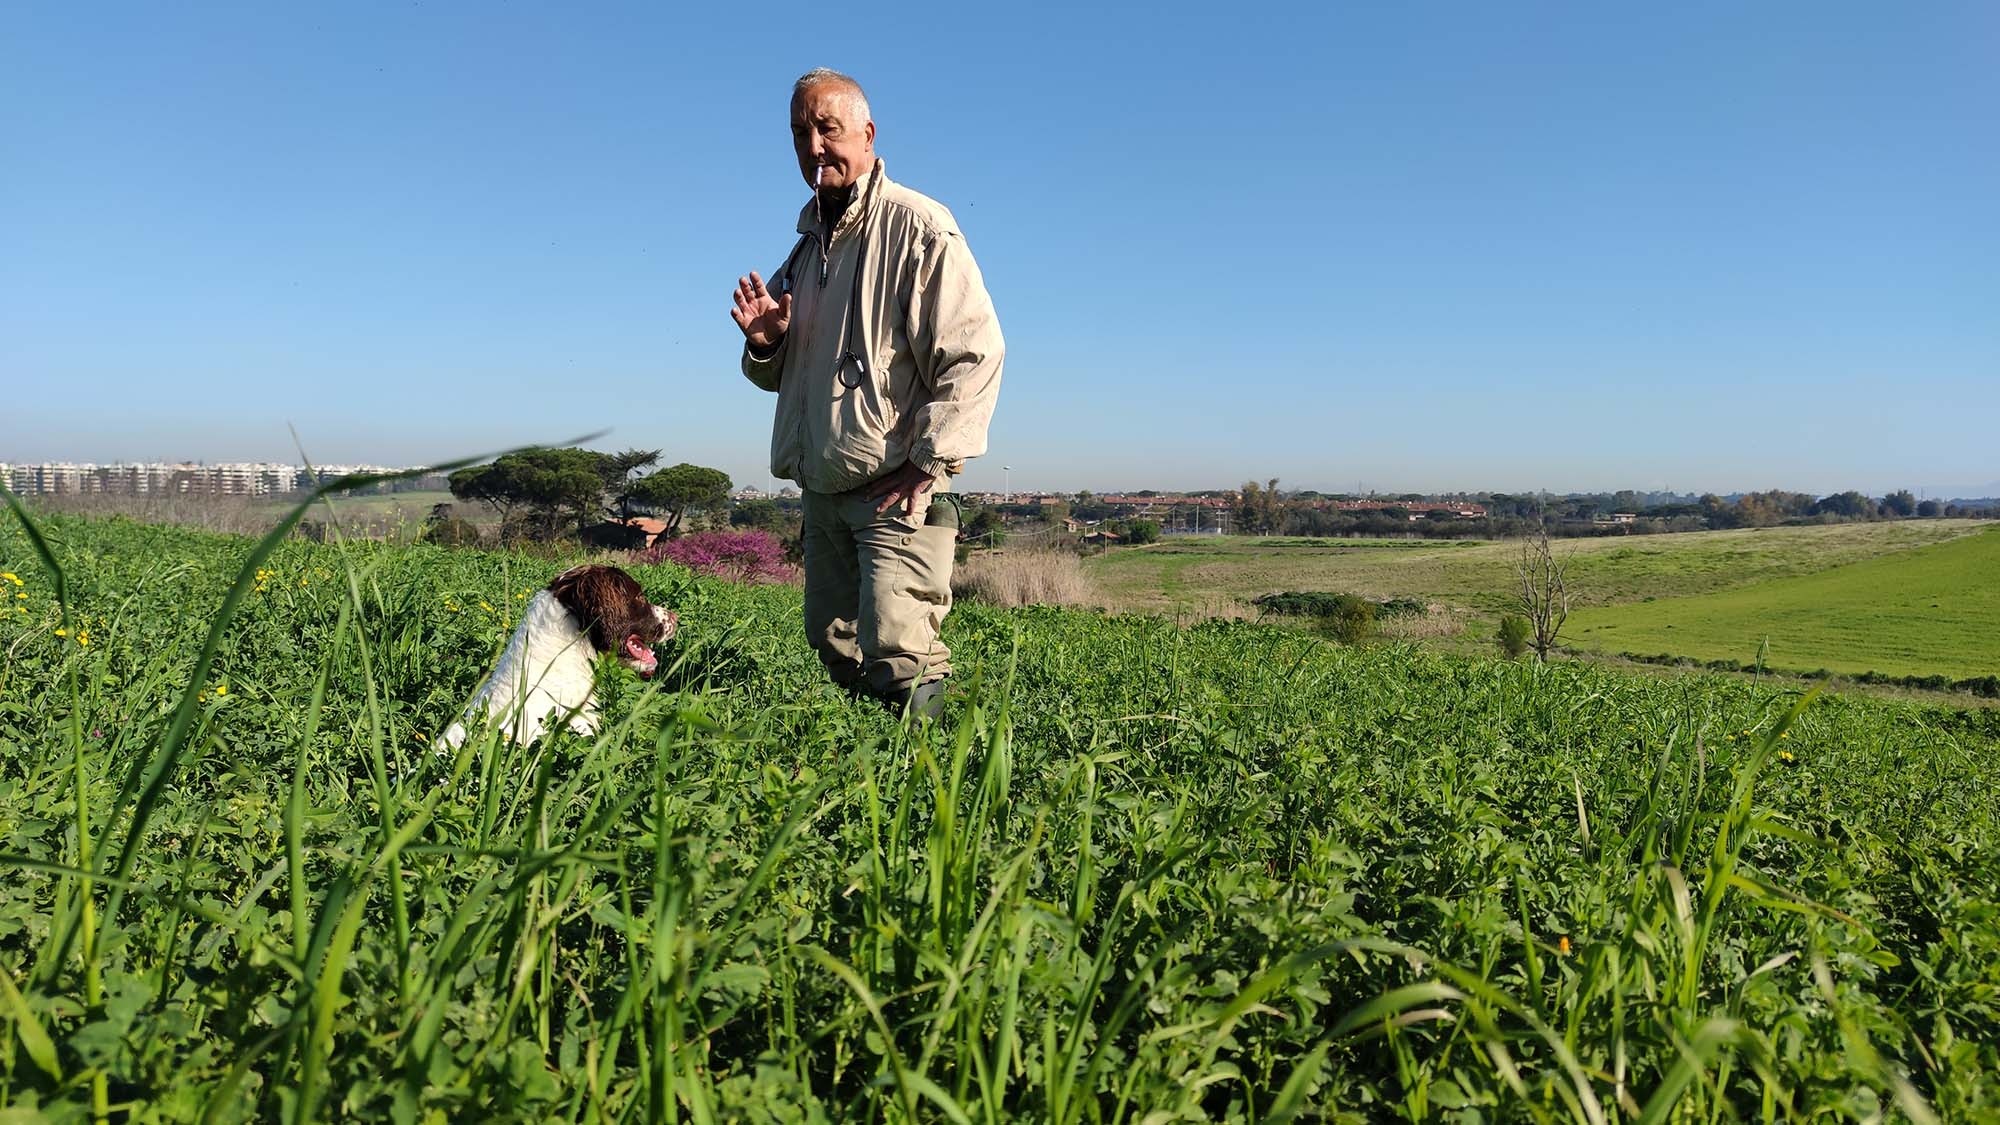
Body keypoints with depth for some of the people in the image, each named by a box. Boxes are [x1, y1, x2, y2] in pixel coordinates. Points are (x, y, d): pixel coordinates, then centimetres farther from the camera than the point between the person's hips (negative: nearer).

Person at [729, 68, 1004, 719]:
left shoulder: (918, 227, -8)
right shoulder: (809, 242, 18)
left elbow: (977, 352, -16)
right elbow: (779, 373, 27)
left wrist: (930, 459, -19)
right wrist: (766, 344, 2)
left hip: (899, 491, -8)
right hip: (824, 491, 9)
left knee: (897, 655, -15)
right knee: (835, 648, 15)